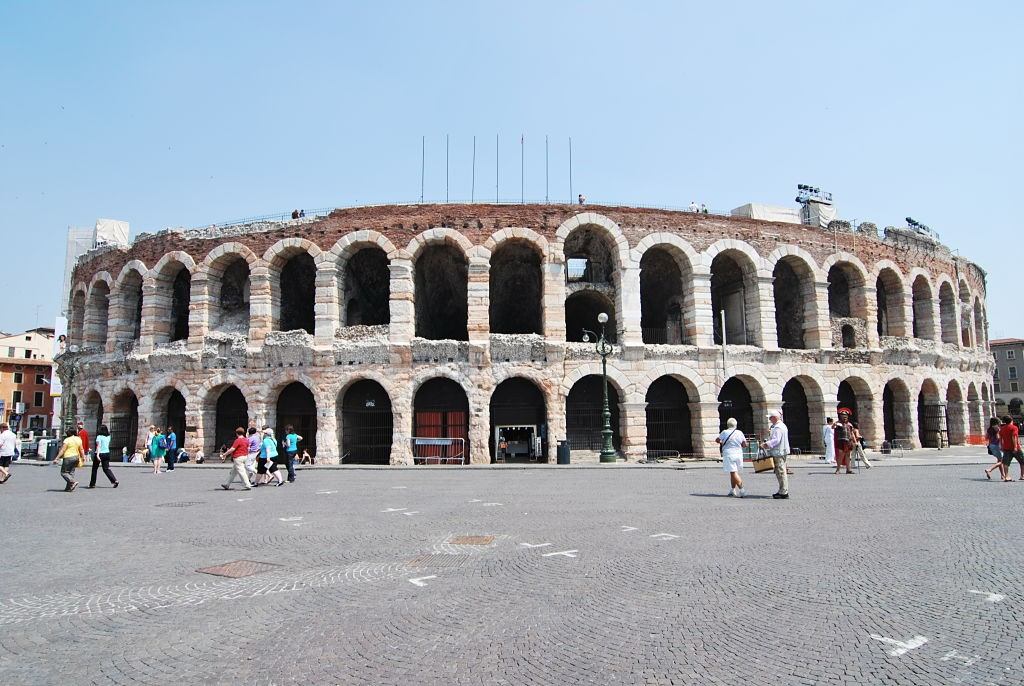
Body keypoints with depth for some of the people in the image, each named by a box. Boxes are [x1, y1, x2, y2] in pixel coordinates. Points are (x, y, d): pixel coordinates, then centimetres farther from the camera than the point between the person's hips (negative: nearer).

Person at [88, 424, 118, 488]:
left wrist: (97, 455, -28)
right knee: (106, 468, 7)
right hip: (107, 453, 5)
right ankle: (114, 481, -10)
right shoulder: (108, 437, 7)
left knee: (94, 469, 10)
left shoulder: (99, 437, -11)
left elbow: (98, 446, -21)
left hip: (100, 453, -5)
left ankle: (92, 484, 17)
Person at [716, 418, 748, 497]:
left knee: (733, 473, -7)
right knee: (733, 473, 16)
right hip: (739, 454, 5)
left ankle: (741, 490, -17)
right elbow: (744, 445, 5)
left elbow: (717, 440, 5)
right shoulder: (740, 433, 3)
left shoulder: (725, 432, -5)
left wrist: (721, 443, 26)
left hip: (729, 455, -5)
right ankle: (732, 490, 21)